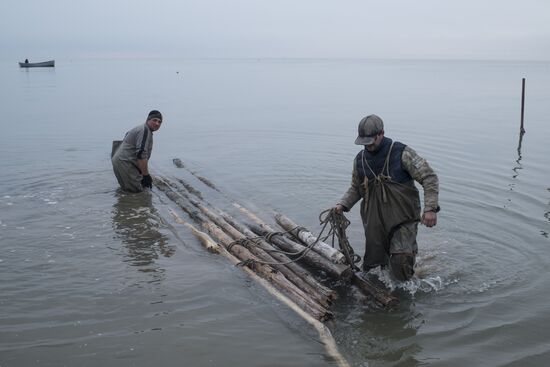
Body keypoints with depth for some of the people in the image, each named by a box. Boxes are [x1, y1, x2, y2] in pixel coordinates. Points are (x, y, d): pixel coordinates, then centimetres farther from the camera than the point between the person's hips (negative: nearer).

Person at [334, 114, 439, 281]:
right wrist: (342, 205, 2)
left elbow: (429, 178, -10)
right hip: (374, 222, 5)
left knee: (401, 271, -16)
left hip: (402, 219, -4)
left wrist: (430, 208, -19)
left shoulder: (401, 153, -10)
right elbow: (355, 188, 20)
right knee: (372, 268, 8)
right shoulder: (360, 159, 6)